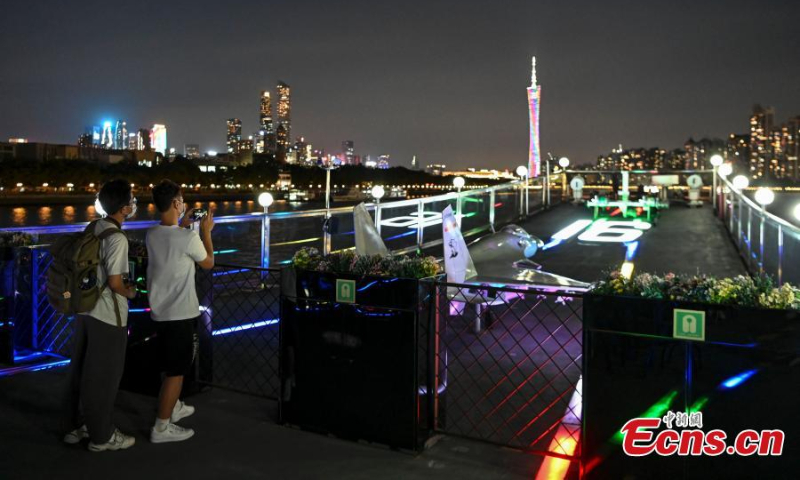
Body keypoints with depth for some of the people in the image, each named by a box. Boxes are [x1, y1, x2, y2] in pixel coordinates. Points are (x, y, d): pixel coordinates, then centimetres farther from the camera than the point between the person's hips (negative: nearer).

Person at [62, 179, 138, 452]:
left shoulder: (92, 230, 6)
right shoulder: (117, 238, -20)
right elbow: (114, 283, -21)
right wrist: (130, 293, -1)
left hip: (85, 309, 9)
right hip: (108, 316, -8)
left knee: (81, 371, 18)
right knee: (103, 377, 3)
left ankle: (76, 426, 32)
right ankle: (102, 436, 15)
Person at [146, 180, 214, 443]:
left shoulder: (151, 235, 1)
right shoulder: (189, 237, -21)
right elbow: (208, 263, -3)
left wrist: (182, 226, 22)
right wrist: (206, 231, 6)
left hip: (160, 311, 8)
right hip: (181, 313, -8)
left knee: (171, 365, 25)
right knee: (176, 371, 1)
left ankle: (174, 407, 41)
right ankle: (161, 428, 8)